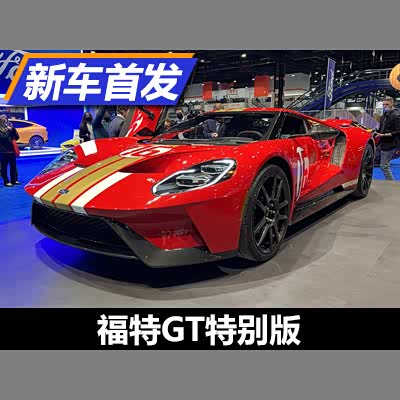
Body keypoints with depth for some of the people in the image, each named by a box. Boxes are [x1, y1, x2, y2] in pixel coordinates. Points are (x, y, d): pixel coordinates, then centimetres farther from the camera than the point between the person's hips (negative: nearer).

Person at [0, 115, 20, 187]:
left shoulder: (10, 127, 11)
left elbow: (17, 137, 5)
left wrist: (13, 129, -8)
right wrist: (9, 130, -18)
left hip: (12, 150, 5)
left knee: (13, 165, 9)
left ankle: (14, 180, 19)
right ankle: (6, 181, 4)